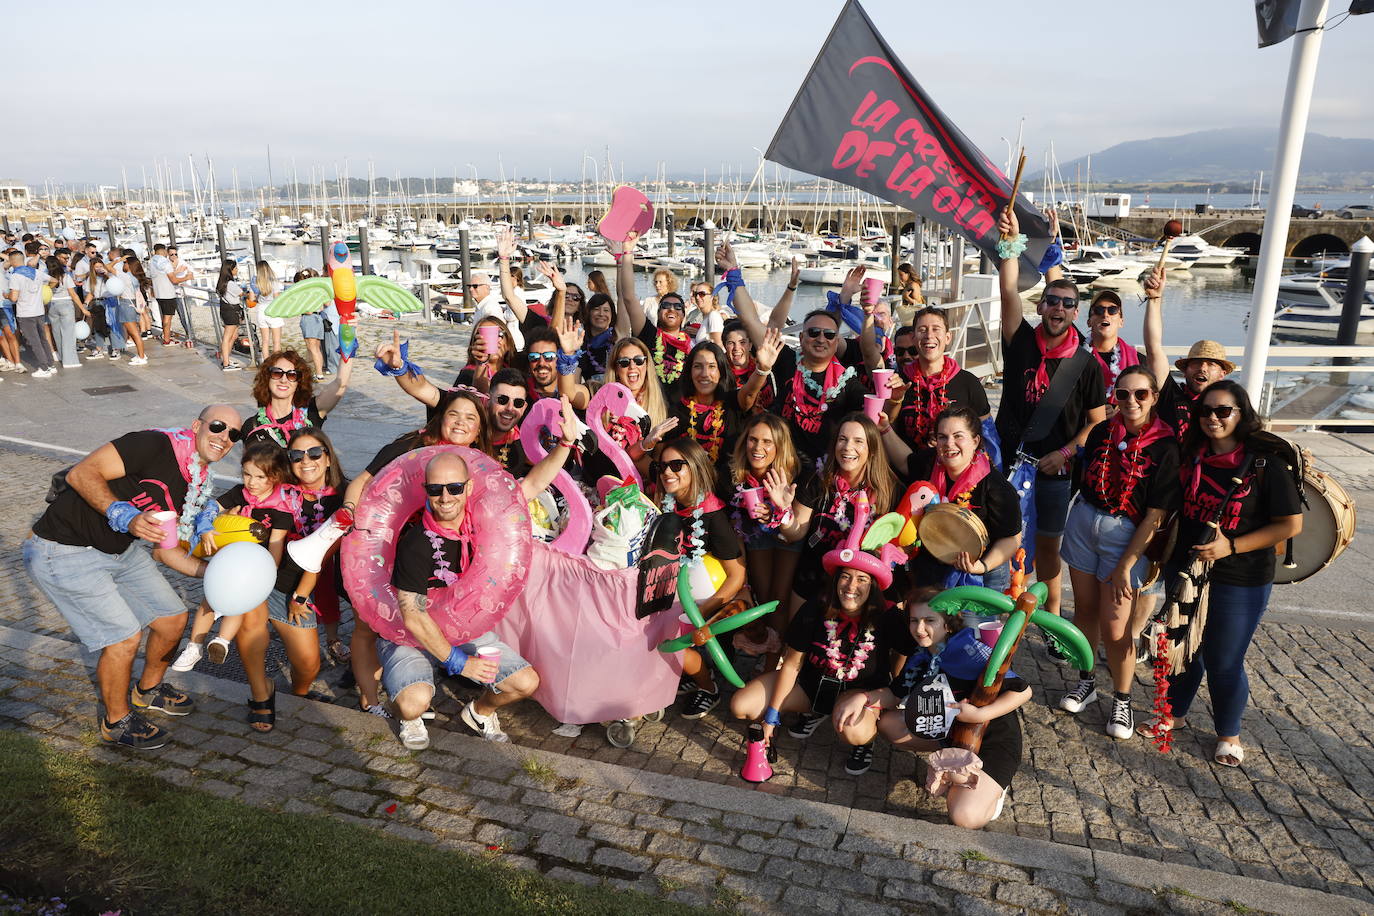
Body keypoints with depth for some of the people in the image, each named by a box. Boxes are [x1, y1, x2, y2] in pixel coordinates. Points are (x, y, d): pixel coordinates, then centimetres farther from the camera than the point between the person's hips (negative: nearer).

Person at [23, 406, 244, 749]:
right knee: (125, 636, -11)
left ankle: (148, 691, 38)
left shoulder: (199, 484, 4)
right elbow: (80, 474, -29)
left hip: (120, 550, 9)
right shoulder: (157, 445, -23)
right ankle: (116, 722, 15)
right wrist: (125, 516, -40)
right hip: (64, 551, -9)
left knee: (172, 618, 10)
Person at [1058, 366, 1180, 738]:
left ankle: (1122, 701, 20)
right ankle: (1086, 682, 33)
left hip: (1127, 535, -4)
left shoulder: (1165, 448, -12)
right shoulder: (1102, 432, 1)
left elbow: (1155, 516, -13)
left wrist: (1125, 565, -15)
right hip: (1084, 522, 4)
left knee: (1115, 627, -2)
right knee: (1085, 608, 13)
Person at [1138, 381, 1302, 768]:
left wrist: (1231, 546, -21)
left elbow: (1290, 524, -14)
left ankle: (1228, 733, 32)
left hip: (1240, 583, -4)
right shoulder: (1191, 456, -1)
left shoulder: (1266, 462, -16)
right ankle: (1175, 713, 41)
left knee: (1224, 662, 7)